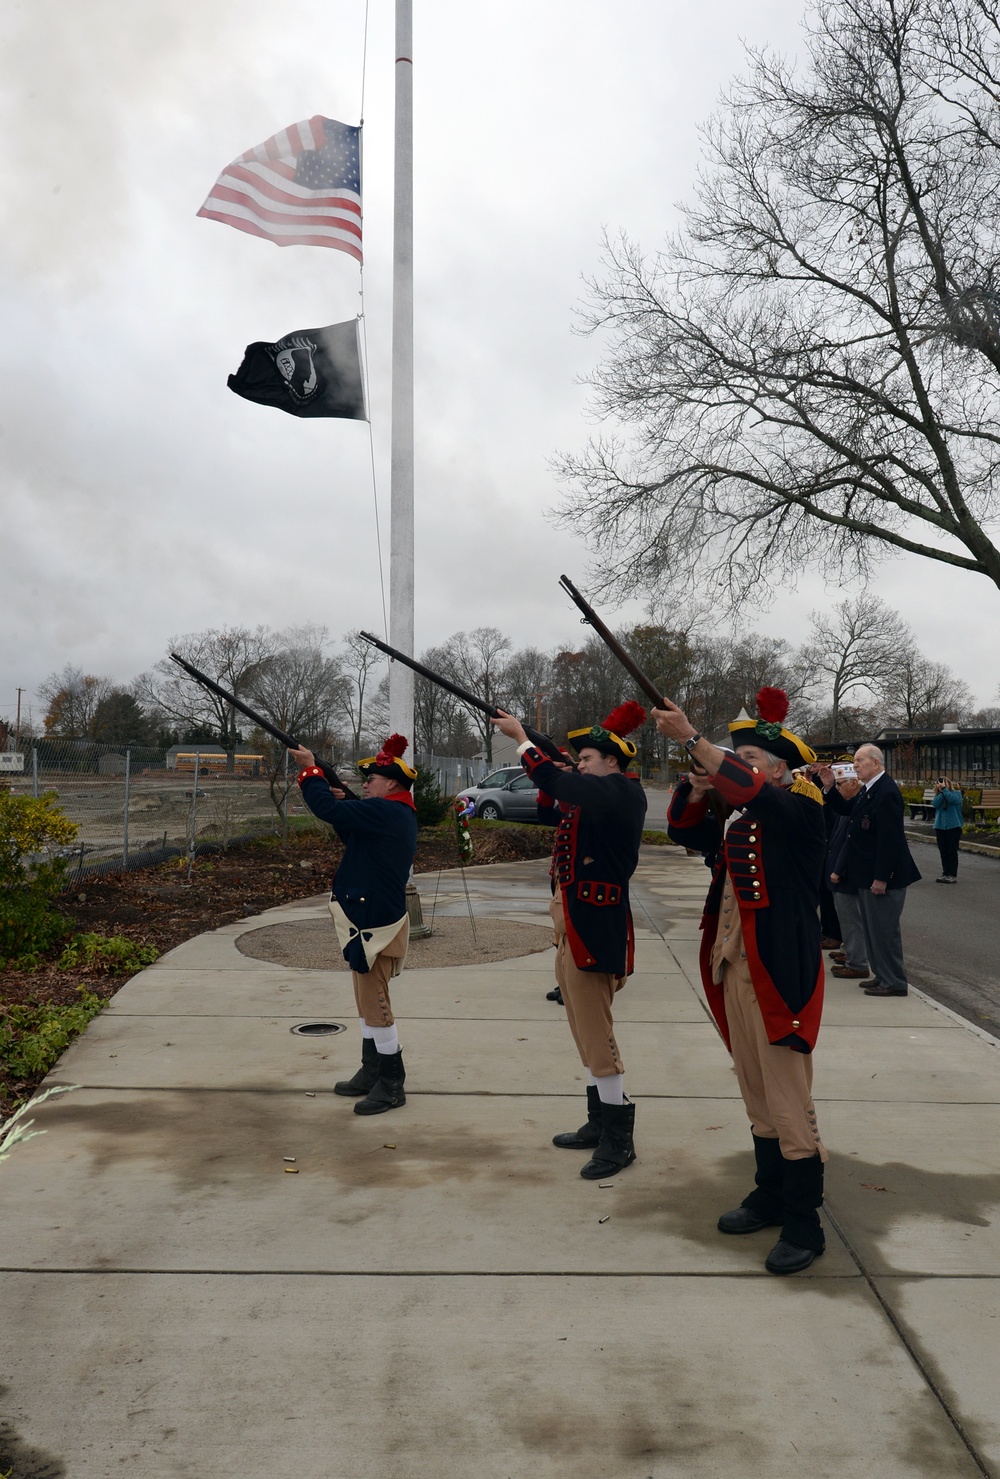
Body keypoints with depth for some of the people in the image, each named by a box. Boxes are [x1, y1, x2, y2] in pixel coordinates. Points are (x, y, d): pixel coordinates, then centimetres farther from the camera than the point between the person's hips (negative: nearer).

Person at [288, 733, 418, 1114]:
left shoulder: (385, 812, -20)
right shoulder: (397, 814, 11)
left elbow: (327, 810, -24)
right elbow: (354, 837, 23)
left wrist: (310, 770, -11)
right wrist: (343, 803, 8)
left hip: (376, 924, -11)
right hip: (371, 918, 11)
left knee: (374, 1005, -2)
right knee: (369, 1001, 19)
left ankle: (392, 1085, 7)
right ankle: (372, 1073, 30)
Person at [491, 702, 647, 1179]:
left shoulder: (620, 792, -15)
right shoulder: (597, 795, 13)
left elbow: (558, 785, -20)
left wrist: (521, 738, -9)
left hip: (595, 928, -10)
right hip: (574, 925, 10)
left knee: (595, 1032, -4)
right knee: (586, 1028, 17)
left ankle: (619, 1138, 6)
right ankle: (600, 1122, 28)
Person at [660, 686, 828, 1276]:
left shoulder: (800, 807, -11)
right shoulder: (738, 819, 12)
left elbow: (747, 790, -28)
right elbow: (685, 830, 17)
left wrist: (691, 739, -27)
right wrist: (698, 787, -1)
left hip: (781, 974, -8)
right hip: (735, 970, 8)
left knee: (789, 1104, 0)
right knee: (758, 1099, 18)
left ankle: (805, 1224, 12)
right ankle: (771, 1197, 32)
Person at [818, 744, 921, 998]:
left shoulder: (886, 792, -22)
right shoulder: (868, 789, 9)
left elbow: (889, 839, -25)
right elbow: (847, 810, 18)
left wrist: (881, 878, -24)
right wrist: (830, 787, 3)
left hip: (883, 875, -10)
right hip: (867, 874, 10)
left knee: (884, 928, 0)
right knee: (873, 927, 17)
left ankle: (894, 983, 11)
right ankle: (882, 976, 28)